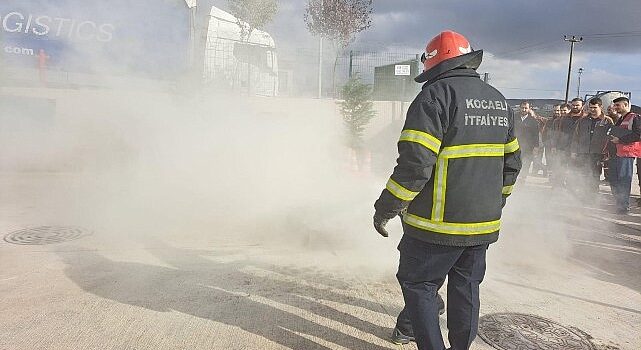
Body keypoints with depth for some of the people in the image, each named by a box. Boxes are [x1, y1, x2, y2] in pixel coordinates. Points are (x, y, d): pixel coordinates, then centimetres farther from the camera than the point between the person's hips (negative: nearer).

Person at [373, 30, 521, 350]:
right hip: (483, 224, 8)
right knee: (466, 288, 20)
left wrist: (386, 208, -12)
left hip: (438, 225, -7)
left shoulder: (436, 94, -13)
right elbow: (511, 162, 17)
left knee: (418, 286, 8)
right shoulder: (499, 101, 12)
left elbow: (414, 163, -21)